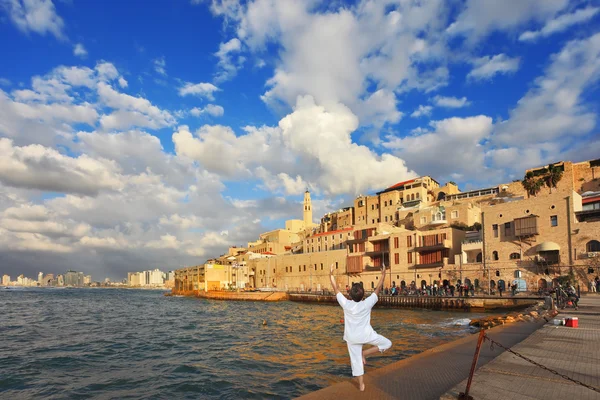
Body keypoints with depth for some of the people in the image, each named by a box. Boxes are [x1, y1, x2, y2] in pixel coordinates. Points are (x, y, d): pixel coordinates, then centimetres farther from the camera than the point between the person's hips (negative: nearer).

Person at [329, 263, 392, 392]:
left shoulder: (345, 304, -17)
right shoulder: (367, 303, -19)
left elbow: (335, 289, -8)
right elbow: (378, 289, -11)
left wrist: (331, 274, 2)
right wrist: (383, 274, -2)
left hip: (352, 337, 2)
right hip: (366, 334, -2)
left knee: (356, 360, 14)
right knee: (387, 343, 15)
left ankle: (361, 385, 20)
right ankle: (365, 353, 3)